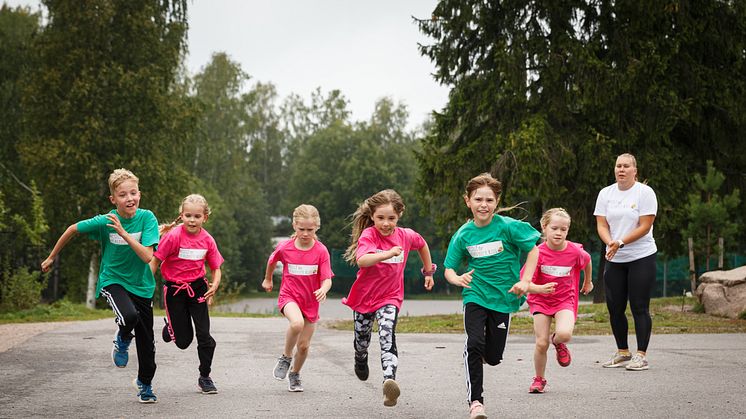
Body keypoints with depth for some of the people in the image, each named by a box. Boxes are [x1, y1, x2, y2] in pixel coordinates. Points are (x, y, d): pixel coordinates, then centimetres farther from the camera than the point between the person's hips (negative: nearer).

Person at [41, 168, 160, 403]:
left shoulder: (147, 218, -17)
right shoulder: (104, 222, -17)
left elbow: (147, 256, -25)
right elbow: (73, 229, 0)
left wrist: (124, 233, -34)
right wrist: (52, 257, 9)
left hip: (141, 285, 2)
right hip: (113, 280, -2)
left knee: (146, 340, 10)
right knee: (130, 316, -33)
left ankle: (145, 383, 37)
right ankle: (122, 340, 3)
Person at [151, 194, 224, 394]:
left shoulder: (207, 240, -5)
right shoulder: (173, 236, -16)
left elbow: (216, 268, 5)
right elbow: (155, 261, -12)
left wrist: (214, 285, -14)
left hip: (197, 287, 3)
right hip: (174, 289, -2)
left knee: (204, 334, -4)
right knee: (183, 341, 2)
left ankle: (205, 377, 14)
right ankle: (170, 327, 39)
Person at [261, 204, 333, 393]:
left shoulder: (321, 251, -12)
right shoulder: (284, 248, -10)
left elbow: (327, 279, -14)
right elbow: (272, 261, 13)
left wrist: (323, 289, -37)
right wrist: (268, 279, 28)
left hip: (311, 301, 2)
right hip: (289, 296, -1)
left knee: (304, 345, 7)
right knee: (297, 323, -33)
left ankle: (295, 374, 35)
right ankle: (285, 357, -8)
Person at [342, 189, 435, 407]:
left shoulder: (406, 235, -7)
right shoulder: (368, 235, -19)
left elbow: (422, 245, 18)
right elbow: (361, 260, -39)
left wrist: (428, 272, 24)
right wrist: (388, 253, -52)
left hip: (390, 297, 0)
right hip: (364, 296, 0)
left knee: (387, 337, -24)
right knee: (362, 339, 20)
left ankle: (389, 380, -40)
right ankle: (360, 362, 54)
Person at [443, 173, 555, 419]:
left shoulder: (507, 226, -11)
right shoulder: (463, 234, -5)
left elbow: (533, 250, 0)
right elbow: (449, 269, 3)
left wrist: (525, 281, -9)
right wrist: (458, 279, -19)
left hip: (503, 297, 0)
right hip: (475, 296, 0)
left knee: (493, 358, 4)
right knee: (474, 344, -22)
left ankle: (478, 354, 42)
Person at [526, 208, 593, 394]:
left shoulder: (574, 251, -13)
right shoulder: (538, 253, -17)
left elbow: (587, 261, 12)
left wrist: (588, 282, 26)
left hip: (565, 300, 0)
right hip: (541, 301, 0)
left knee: (565, 334, -27)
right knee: (541, 343, -6)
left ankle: (558, 343, 12)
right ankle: (539, 379, 20)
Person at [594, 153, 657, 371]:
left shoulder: (645, 192, -5)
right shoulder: (606, 193, 8)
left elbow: (645, 226, -12)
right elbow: (602, 225, 2)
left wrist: (621, 243, -20)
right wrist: (610, 243, -18)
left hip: (641, 257, -4)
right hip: (614, 260, 5)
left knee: (639, 307, -5)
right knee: (615, 307, 5)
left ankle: (641, 355, -1)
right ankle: (622, 353, 19)